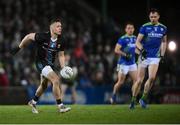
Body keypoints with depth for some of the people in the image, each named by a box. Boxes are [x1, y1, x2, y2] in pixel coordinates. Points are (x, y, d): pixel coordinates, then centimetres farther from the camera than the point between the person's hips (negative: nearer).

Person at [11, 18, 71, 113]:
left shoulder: (61, 40, -7)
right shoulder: (43, 37, -24)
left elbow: (61, 55, 4)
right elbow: (29, 37, -9)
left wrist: (63, 68, -9)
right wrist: (19, 48, -1)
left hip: (50, 64, 7)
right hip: (41, 62, -7)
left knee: (44, 85, 22)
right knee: (56, 80, -23)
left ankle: (33, 102, 46)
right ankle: (60, 106, -20)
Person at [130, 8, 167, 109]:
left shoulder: (163, 28, 6)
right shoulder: (145, 27, -4)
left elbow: (164, 42, 21)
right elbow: (137, 42, -4)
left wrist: (162, 55, 13)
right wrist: (142, 50, -23)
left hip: (155, 57, 2)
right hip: (144, 56, -2)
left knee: (152, 78, -19)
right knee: (139, 80, -2)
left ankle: (143, 99, -3)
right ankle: (133, 101, 12)